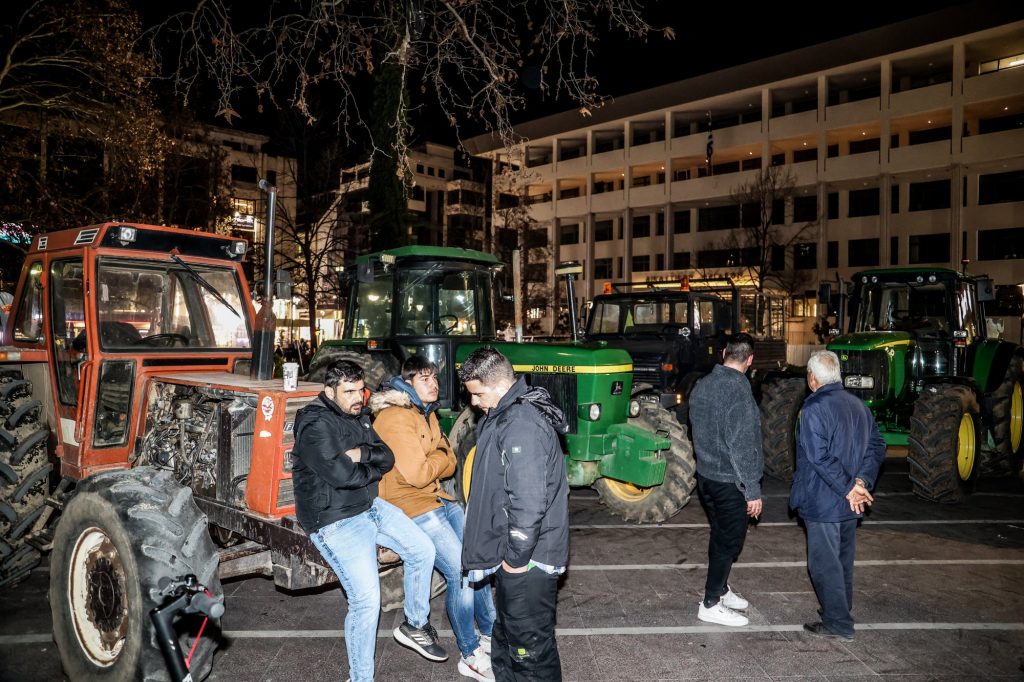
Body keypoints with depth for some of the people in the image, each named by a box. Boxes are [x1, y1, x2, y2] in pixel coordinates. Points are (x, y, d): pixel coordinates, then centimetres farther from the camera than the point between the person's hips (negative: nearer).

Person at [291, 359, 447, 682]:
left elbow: (387, 458, 3)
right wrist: (373, 470, -9)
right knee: (366, 600, -13)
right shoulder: (315, 425, -18)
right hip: (335, 521, -9)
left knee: (423, 550, 7)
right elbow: (340, 474, -28)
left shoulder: (358, 416, 8)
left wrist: (362, 453, -18)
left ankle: (415, 625, 26)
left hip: (370, 506, 9)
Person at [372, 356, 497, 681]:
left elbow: (449, 464, 7)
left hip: (436, 498, 10)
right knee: (461, 572, -13)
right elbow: (415, 474, -24)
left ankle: (490, 633, 28)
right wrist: (439, 459, -6)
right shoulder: (397, 417, -19)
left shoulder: (427, 414, 11)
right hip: (408, 505, -9)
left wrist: (432, 463, -13)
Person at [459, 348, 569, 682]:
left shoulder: (522, 425, -25)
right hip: (512, 552, 10)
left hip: (527, 558, -10)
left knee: (529, 643, 5)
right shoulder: (508, 415, 9)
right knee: (508, 633, 25)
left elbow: (529, 500, -30)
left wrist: (518, 555, -20)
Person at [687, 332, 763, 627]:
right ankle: (711, 604, 15)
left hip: (706, 474, 8)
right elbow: (742, 445, -23)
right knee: (729, 541, 5)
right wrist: (753, 490, -17)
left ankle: (720, 588, 37)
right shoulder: (738, 388, -22)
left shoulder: (702, 385, 4)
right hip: (730, 481, -8)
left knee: (720, 535, 22)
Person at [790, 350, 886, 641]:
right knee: (843, 558, 22)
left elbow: (820, 458, -26)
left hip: (823, 502, -8)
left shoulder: (814, 410, -20)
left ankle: (838, 623, 13)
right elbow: (877, 446, 4)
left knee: (824, 563, 5)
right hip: (850, 505, 8)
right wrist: (861, 481, -5)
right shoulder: (858, 404, 5)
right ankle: (841, 610, 37)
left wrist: (849, 487, -19)